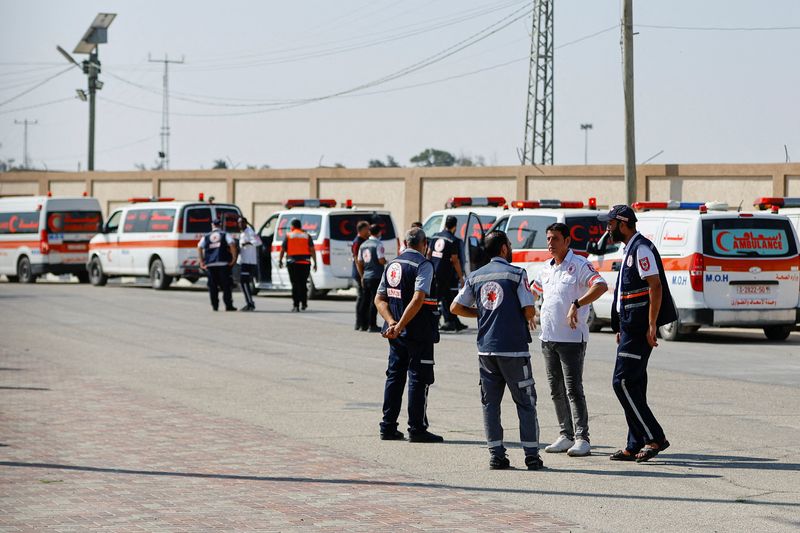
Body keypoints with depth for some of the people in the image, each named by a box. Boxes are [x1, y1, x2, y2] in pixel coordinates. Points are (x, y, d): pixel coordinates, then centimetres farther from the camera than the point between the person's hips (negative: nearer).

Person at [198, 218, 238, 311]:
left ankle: (214, 305, 7)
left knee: (212, 286, 8)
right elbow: (232, 244, -10)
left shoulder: (206, 236, 13)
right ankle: (228, 305, -3)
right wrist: (234, 258, -6)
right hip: (223, 263, -2)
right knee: (226, 285, 1)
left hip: (210, 264, 2)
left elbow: (199, 247, 1)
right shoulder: (225, 234, 7)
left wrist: (202, 261, 4)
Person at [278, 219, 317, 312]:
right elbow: (312, 250, 1)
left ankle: (296, 305, -7)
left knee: (295, 284, -1)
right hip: (305, 263, 2)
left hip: (293, 263, -2)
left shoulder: (288, 236, 3)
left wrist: (280, 261, 14)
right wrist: (315, 263, 3)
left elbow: (282, 250, 2)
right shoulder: (307, 236, 8)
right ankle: (304, 304, 18)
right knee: (303, 284, 15)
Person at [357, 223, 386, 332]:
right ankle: (372, 325, -6)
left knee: (365, 300, 12)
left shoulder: (363, 245, 11)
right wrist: (386, 262, 4)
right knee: (374, 301, -5)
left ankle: (364, 324, 16)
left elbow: (359, 263, 14)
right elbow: (381, 260, -19)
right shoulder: (378, 244, -10)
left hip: (366, 277, 7)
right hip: (376, 277, -7)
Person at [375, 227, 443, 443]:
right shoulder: (423, 265, -12)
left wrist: (392, 322, -4)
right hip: (419, 333, -7)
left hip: (397, 333, 7)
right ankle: (417, 429, -2)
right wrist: (398, 327, -23)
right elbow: (418, 299, -23)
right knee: (419, 379, -2)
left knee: (394, 376, 12)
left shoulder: (392, 265, 11)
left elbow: (380, 299, 9)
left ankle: (388, 427, 14)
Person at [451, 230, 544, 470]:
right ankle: (532, 455, 1)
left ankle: (496, 455, 6)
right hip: (514, 349, -4)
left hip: (486, 349, 4)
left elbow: (456, 307, 10)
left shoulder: (475, 277, 7)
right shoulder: (516, 274, -7)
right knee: (525, 403, 3)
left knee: (490, 403, 10)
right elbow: (529, 312, -9)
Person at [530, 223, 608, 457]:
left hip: (571, 338, -8)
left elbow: (601, 286, -23)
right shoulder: (547, 268, 15)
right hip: (548, 337, 8)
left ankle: (582, 438, -7)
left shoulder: (579, 265, -8)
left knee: (573, 389, -10)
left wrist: (577, 305, -30)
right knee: (556, 390, 10)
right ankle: (566, 435, 18)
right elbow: (533, 291, 32)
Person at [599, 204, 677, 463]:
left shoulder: (641, 249, -13)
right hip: (630, 326, 10)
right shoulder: (630, 250, 19)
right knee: (633, 384, 10)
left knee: (623, 382, -12)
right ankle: (635, 446, 13)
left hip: (639, 328, -10)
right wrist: (622, 330, 22)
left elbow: (655, 287, -19)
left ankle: (655, 437, -10)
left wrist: (651, 326, -22)